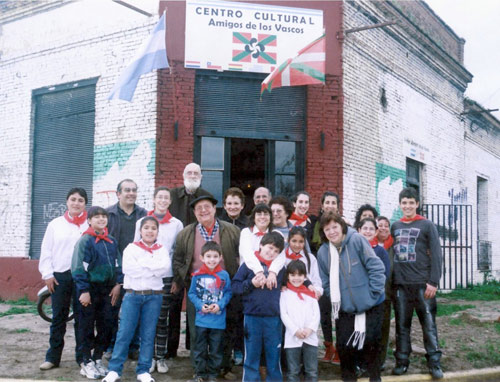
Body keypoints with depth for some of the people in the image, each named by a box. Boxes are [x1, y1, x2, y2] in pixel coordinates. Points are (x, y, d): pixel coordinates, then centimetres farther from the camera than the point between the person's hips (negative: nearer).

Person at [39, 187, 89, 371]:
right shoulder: (55, 224, 7)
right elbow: (46, 251, 7)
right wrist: (47, 274, -1)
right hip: (59, 276, 1)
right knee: (58, 318, 7)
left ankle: (82, 356, 15)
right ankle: (53, 357, 15)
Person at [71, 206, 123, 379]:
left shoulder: (112, 241, 10)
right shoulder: (85, 241, -8)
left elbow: (118, 264, 15)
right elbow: (79, 267, -12)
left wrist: (118, 284, 4)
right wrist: (84, 290, -15)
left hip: (107, 290, 5)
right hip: (90, 289, -5)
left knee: (106, 326, 8)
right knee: (87, 326, 4)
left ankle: (98, 359, 23)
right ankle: (87, 362, 15)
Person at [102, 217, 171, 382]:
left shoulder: (162, 250, 8)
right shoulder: (131, 248, 3)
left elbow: (166, 268, -10)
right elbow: (128, 268, -13)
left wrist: (143, 264, -13)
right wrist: (154, 269, -9)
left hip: (154, 296, 1)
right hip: (132, 295, -1)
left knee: (148, 335, 5)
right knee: (124, 333, -1)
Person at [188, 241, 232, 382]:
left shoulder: (224, 275, -5)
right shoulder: (197, 275, -5)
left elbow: (228, 293, 0)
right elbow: (192, 294, 1)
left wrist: (220, 304, -15)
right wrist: (200, 305, -13)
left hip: (218, 320, 0)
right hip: (201, 319, 0)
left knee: (216, 349, 10)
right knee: (200, 349, 11)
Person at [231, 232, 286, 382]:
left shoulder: (281, 268, 8)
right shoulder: (249, 264, -1)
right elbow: (235, 285, -2)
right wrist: (251, 284, -14)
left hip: (273, 318, 2)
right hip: (252, 316, -2)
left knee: (274, 353, 9)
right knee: (251, 354, 6)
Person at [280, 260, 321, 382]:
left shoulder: (310, 293, 13)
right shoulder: (285, 293, 6)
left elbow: (316, 313, 6)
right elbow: (283, 314, -2)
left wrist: (310, 328, -9)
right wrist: (295, 330, -12)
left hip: (310, 337, 2)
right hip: (292, 338, -2)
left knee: (312, 371, 4)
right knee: (293, 372, 3)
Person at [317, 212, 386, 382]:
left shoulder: (357, 240, -16)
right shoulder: (323, 252, -2)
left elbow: (376, 267, -15)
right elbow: (326, 282, 10)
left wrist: (373, 293, -14)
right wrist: (335, 299, 3)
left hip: (370, 305, -3)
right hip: (345, 308, 4)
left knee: (370, 342, 5)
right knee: (344, 345, 5)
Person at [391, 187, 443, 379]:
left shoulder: (427, 225, 2)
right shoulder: (395, 226, 13)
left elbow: (436, 255, -4)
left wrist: (433, 282, -11)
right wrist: (390, 280, 8)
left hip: (422, 284, -3)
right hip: (399, 284, 3)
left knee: (429, 323, -1)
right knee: (402, 324, 7)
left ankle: (434, 362, 7)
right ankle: (402, 361, 14)